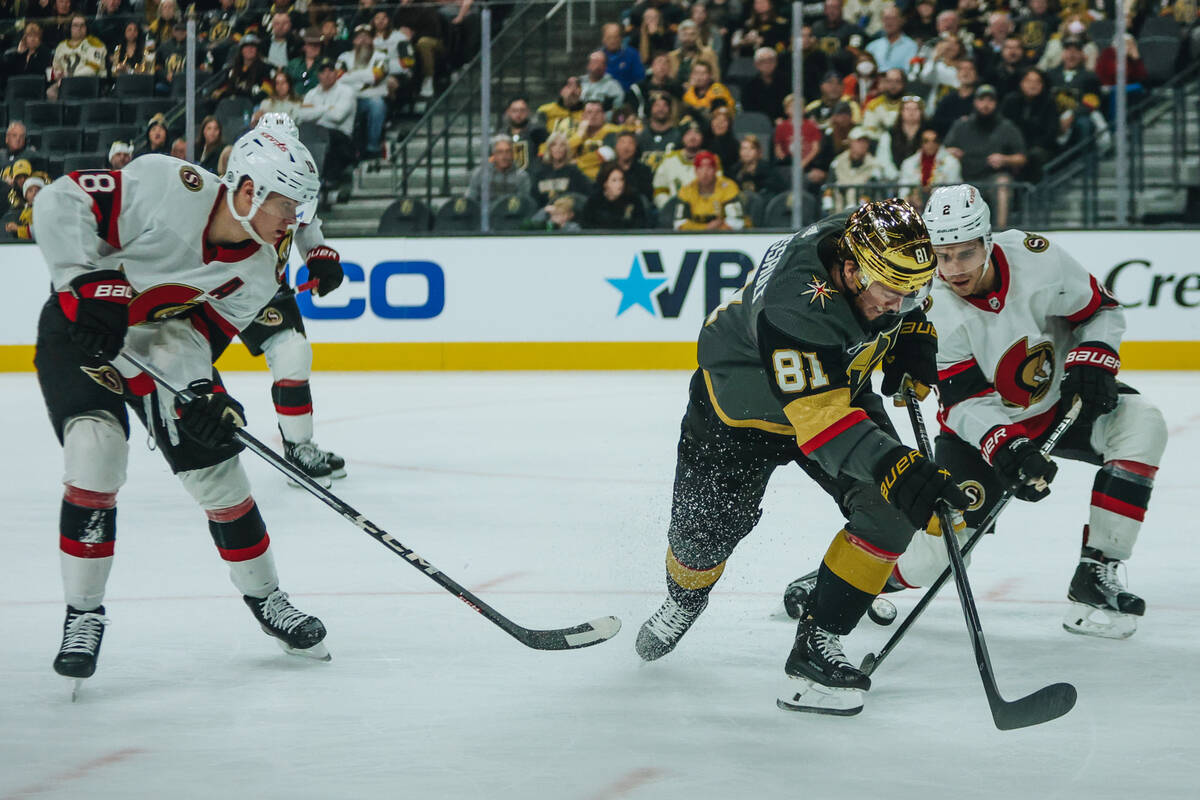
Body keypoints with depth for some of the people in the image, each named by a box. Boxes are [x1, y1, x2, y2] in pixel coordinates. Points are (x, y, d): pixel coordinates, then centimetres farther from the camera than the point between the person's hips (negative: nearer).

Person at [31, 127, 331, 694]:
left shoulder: (256, 274, -10)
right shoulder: (167, 188, -28)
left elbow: (191, 336, -12)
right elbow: (61, 202, -27)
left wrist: (200, 395, -32)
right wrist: (87, 285, -33)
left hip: (161, 350, 5)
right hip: (80, 331, -5)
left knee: (216, 466, 2)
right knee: (96, 454, -23)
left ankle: (265, 599, 22)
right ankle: (83, 614, -10)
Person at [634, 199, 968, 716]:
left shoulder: (880, 246, -23)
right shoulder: (793, 308, -44)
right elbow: (820, 422, -49)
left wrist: (913, 334, -8)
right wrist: (894, 467, -61)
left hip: (839, 381, 5)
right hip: (743, 396, -5)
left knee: (889, 510, -15)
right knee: (706, 529, 5)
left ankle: (817, 643, -8)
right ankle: (683, 601, 43)